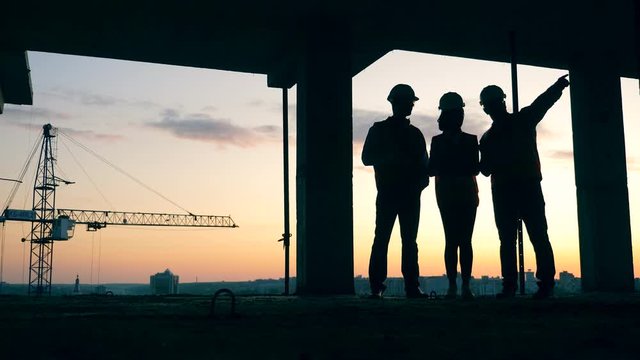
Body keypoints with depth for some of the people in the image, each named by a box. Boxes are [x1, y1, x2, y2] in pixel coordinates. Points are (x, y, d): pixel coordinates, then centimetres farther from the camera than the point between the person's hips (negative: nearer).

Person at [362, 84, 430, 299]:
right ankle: (376, 287, -8)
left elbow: (424, 164, 15)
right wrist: (392, 158, -13)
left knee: (410, 241, 0)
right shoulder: (379, 130, 8)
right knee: (381, 239, -8)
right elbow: (367, 158, 1)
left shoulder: (415, 133, 17)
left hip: (410, 194, 3)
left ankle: (412, 286, 0)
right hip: (387, 193, -3)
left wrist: (420, 183, -4)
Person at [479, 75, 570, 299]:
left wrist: (558, 87, -24)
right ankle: (509, 285, 2)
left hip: (528, 187, -3)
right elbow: (486, 170, 7)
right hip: (502, 192, 3)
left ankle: (546, 283, -9)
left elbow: (542, 103, -7)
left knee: (538, 236, -8)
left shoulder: (523, 121, 8)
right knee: (507, 239, 0)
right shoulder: (488, 138, 15)